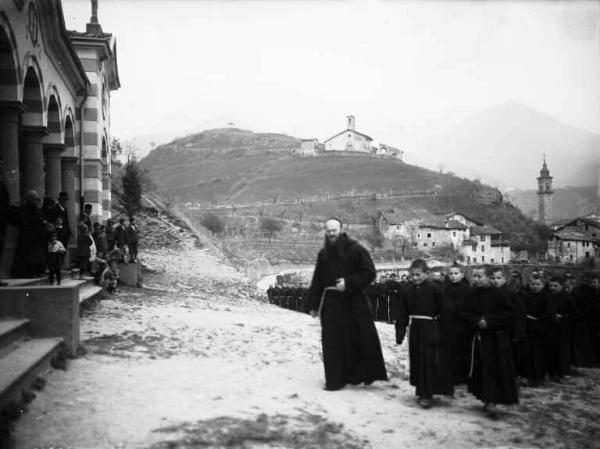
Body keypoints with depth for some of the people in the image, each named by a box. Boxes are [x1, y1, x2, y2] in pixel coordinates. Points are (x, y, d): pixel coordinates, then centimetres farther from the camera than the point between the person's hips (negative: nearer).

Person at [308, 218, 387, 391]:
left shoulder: (355, 249, -4)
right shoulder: (323, 254, 11)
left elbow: (369, 272, -8)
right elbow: (317, 281, 13)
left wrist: (349, 283, -17)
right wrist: (314, 304, 10)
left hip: (354, 302, -4)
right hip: (331, 304, 4)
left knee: (363, 338, -2)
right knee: (332, 343, 4)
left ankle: (369, 374, 13)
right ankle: (334, 380, 13)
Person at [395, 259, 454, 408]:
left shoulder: (435, 289, -8)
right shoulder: (407, 292, 6)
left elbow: (445, 312, -7)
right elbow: (402, 315, 8)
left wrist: (445, 332, -9)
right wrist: (400, 333, 3)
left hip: (431, 330, -5)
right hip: (415, 331, 5)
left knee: (430, 362, -6)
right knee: (417, 361, 12)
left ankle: (427, 394, -2)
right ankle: (421, 391, 25)